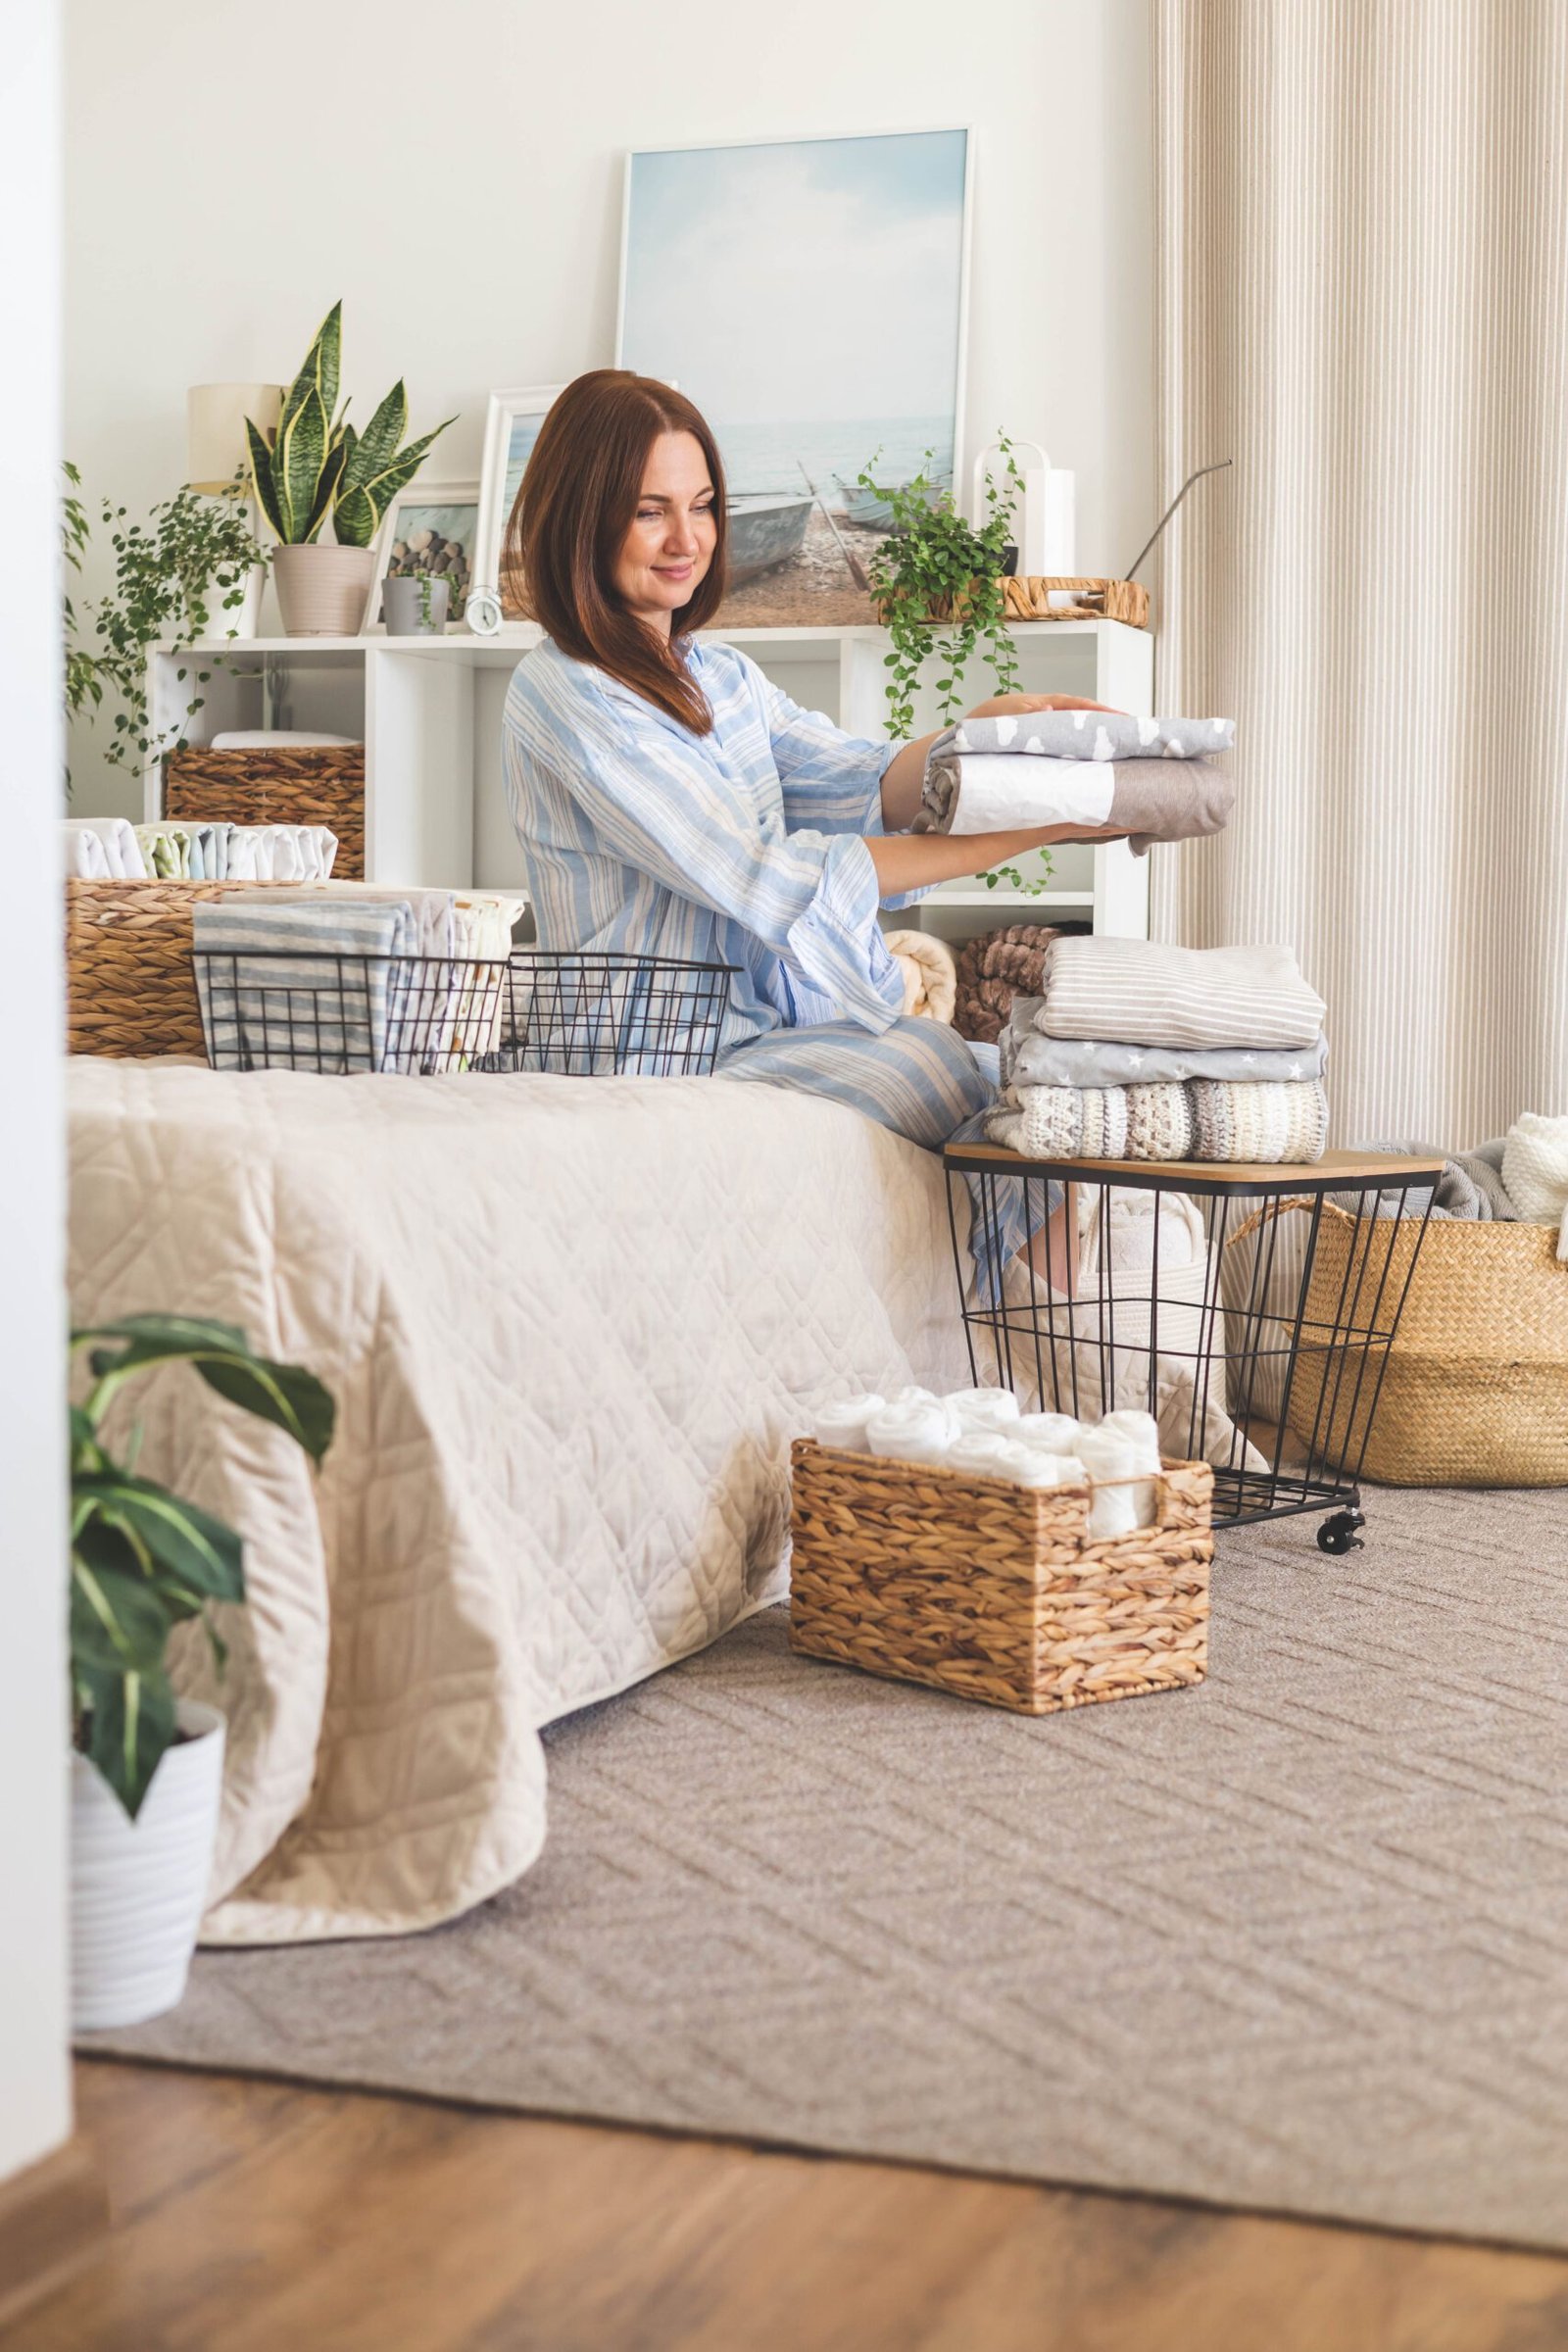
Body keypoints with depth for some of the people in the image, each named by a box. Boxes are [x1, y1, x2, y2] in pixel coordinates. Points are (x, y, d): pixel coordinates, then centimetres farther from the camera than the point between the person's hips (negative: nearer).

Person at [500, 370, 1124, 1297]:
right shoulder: (563, 695, -11)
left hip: (782, 1027, 8)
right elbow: (765, 883, -18)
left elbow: (868, 790, 4)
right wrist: (1026, 833, -20)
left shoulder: (726, 677, 18)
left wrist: (974, 733, -19)